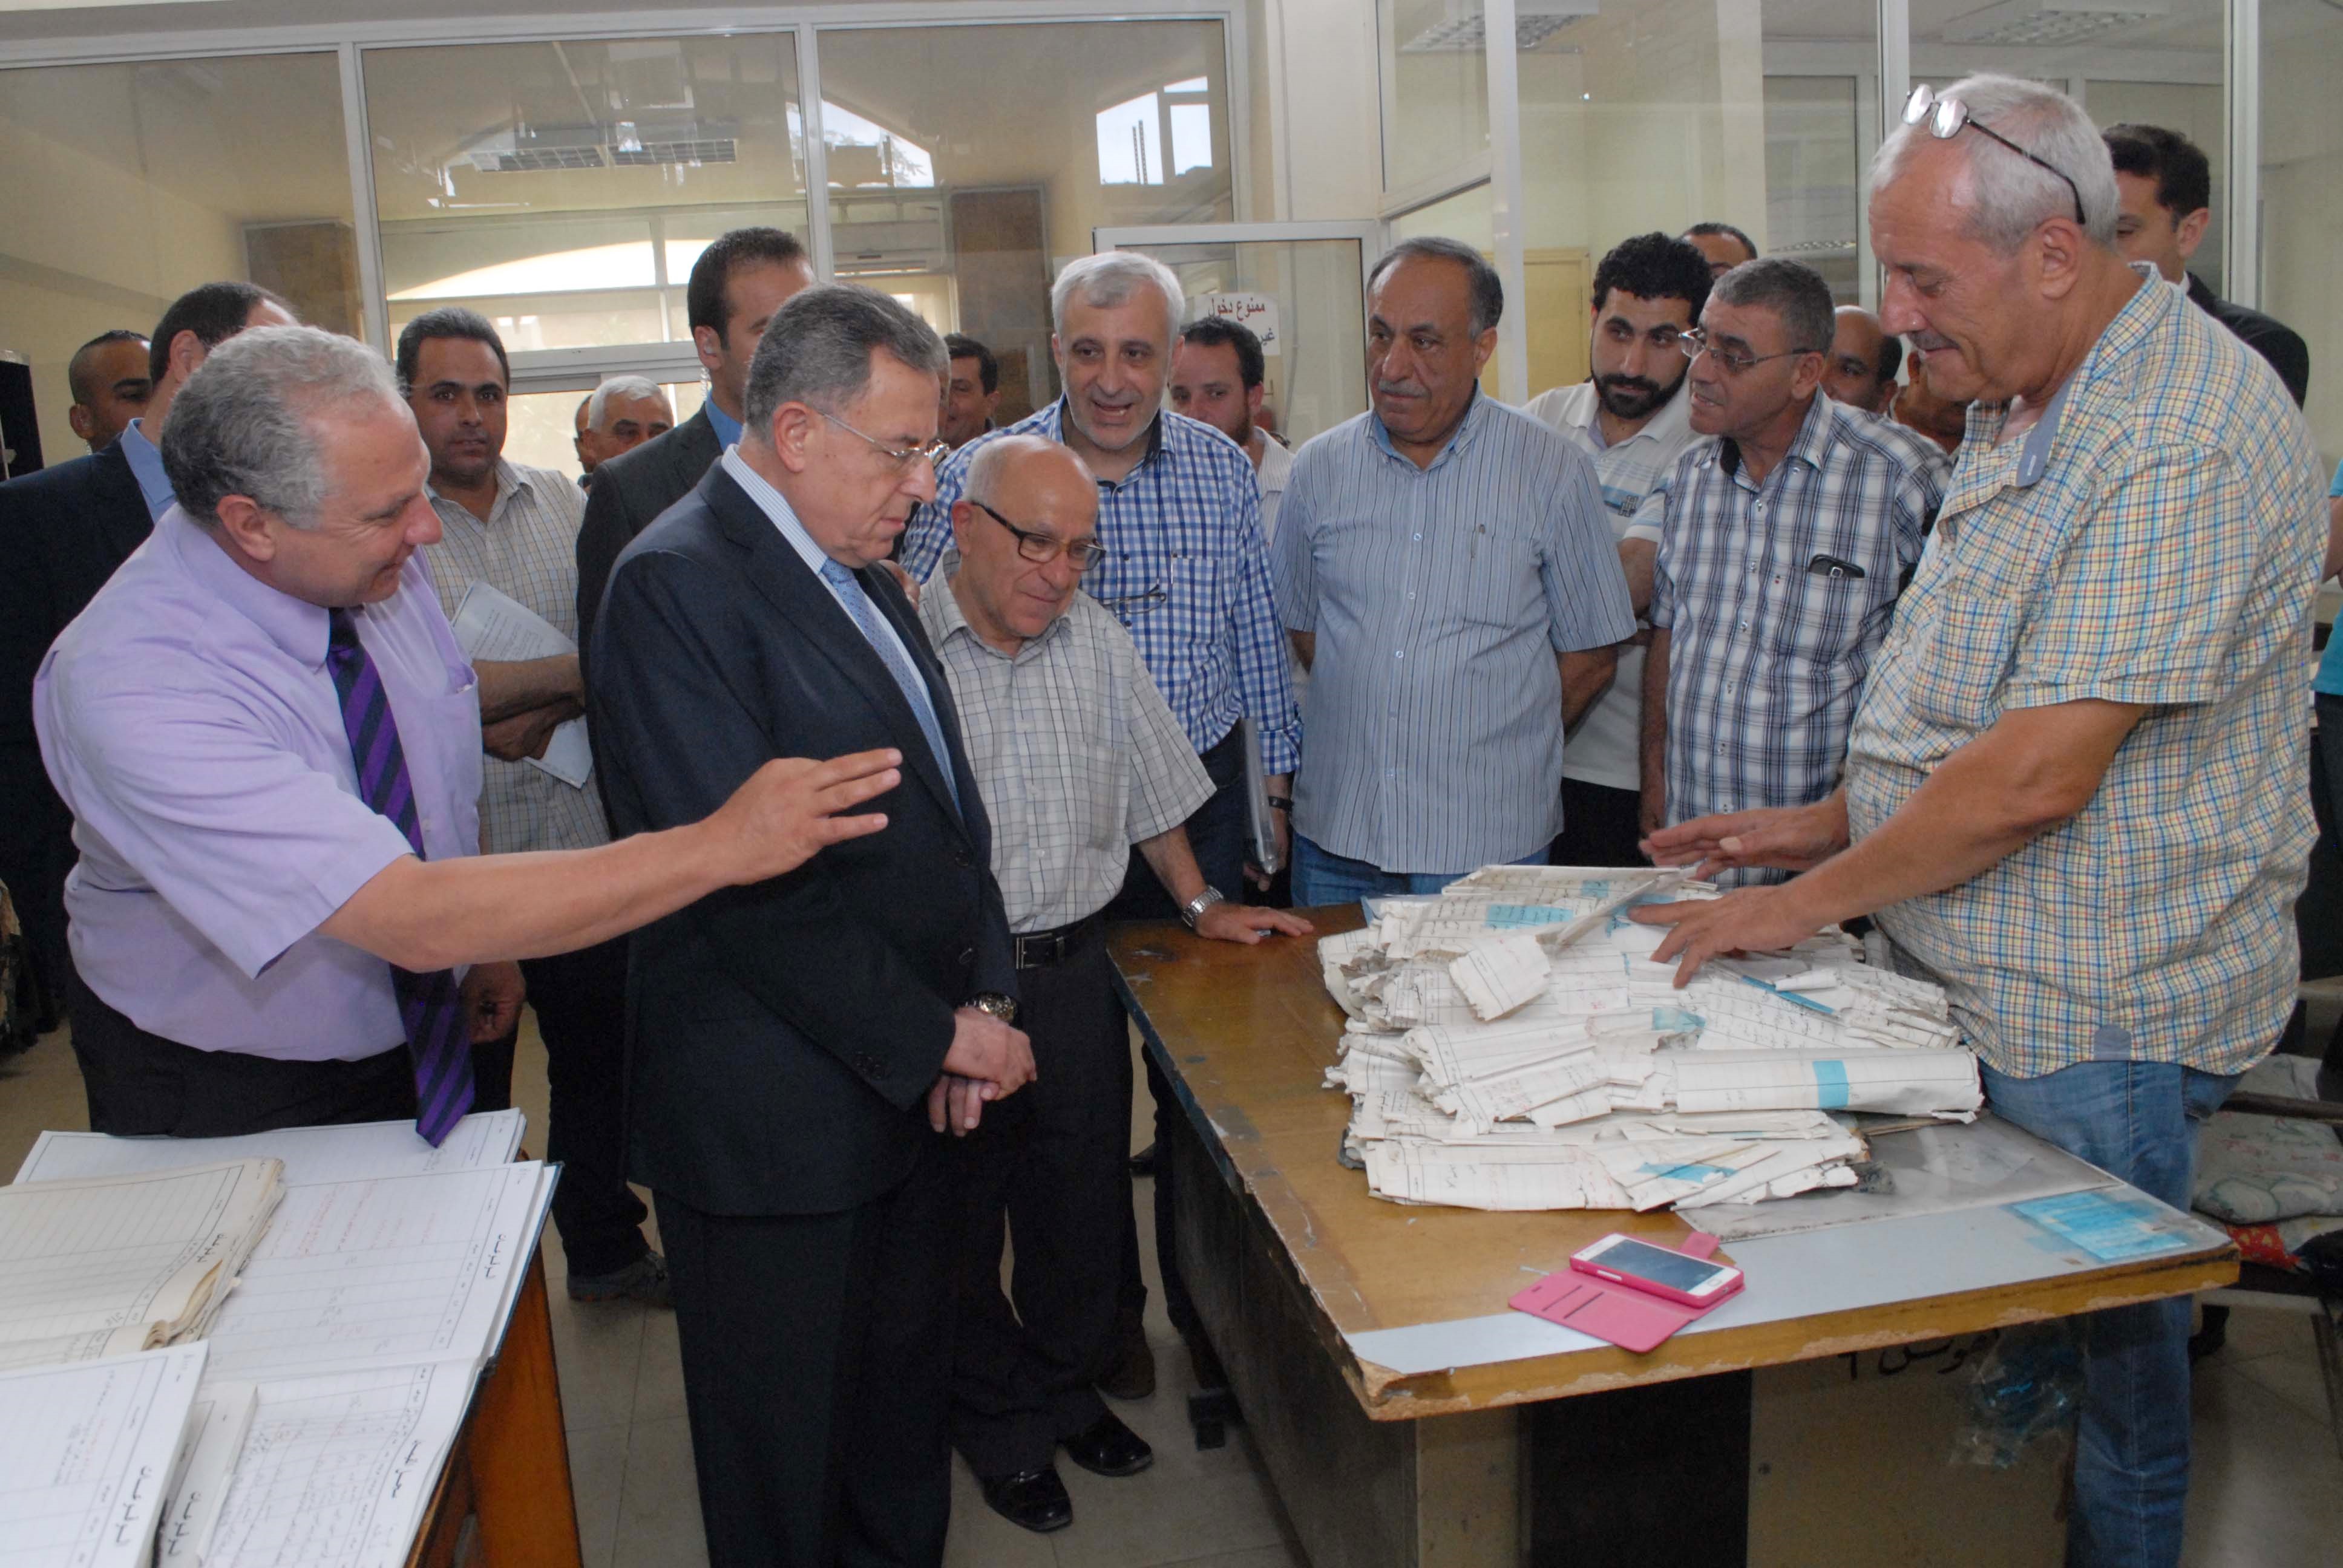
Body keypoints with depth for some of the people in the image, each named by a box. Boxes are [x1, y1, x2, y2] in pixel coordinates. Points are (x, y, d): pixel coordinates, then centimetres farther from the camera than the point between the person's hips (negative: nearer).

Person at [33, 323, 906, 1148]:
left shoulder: (383, 559, -12)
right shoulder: (129, 684, -33)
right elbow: (412, 919, -38)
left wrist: (483, 946, 0)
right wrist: (720, 849, -40)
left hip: (420, 1040, 6)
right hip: (224, 1109, -5)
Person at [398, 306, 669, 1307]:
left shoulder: (564, 503, 7)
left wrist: (539, 716, -15)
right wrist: (567, 675, -18)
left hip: (577, 835, 4)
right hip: (452, 857, -4)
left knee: (598, 1054, 16)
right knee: (468, 1081, 10)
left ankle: (606, 1245, 34)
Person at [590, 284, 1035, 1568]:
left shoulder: (863, 581, 11)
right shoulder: (678, 582, -17)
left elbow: (944, 803, 15)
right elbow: (749, 882, -23)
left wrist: (984, 997, 1)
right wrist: (938, 1033, -15)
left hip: (909, 1089, 8)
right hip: (779, 1119, -8)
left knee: (905, 1424, 23)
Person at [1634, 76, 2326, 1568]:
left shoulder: (2183, 445, -23)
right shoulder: (2031, 407, 9)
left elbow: (2039, 775, -26)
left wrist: (1811, 901, -17)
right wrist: (1829, 819, 9)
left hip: (2091, 1017, -9)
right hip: (1978, 979, 9)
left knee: (2104, 1361, 9)